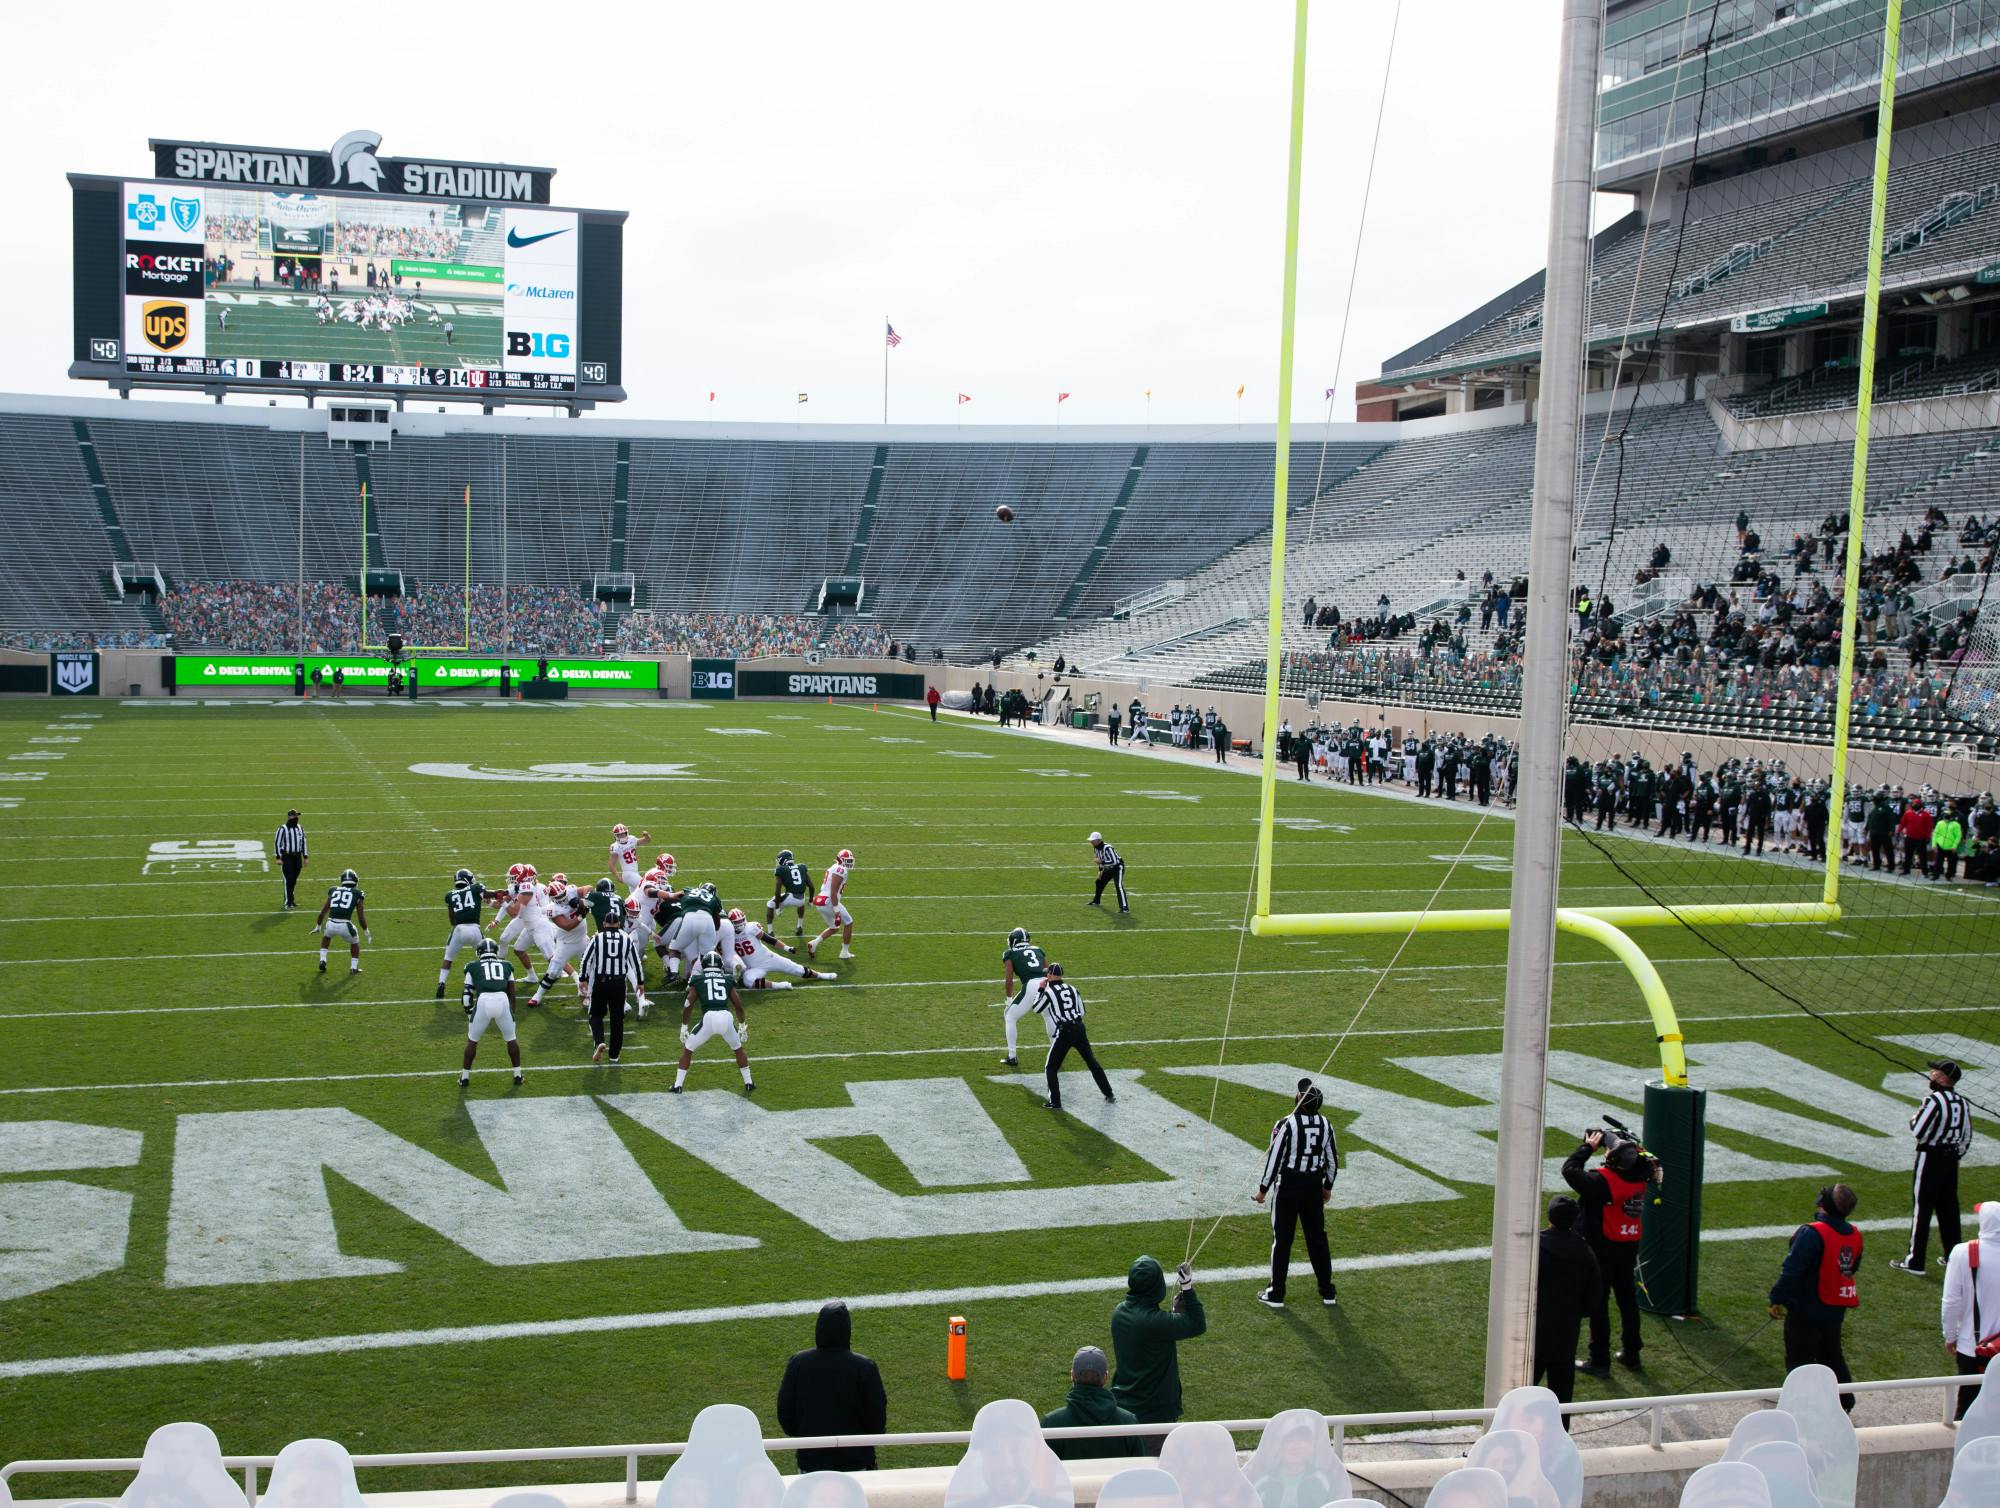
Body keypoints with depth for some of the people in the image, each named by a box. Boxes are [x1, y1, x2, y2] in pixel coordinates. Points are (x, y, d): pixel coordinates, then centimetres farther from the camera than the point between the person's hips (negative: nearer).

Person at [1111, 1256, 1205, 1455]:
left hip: (1123, 1404, 7)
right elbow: (1198, 1326, -18)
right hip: (1155, 1412, -7)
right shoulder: (1155, 1321, -27)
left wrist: (1175, 1311, 6)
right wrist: (1188, 1288, -16)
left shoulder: (1120, 1312, -3)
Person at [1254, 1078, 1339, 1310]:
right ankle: (1327, 1293, 22)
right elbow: (1333, 1160, 6)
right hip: (1314, 1186, 4)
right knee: (1317, 1238, 15)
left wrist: (1263, 1189, -4)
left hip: (1288, 1186, -4)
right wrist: (1328, 1186, 21)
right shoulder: (1325, 1124, -2)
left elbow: (1274, 1159, -14)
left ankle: (1276, 1295, 11)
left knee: (1282, 1240, 5)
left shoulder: (1286, 1125, -18)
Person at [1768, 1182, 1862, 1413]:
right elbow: (1852, 1269, 15)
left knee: (1799, 1358, 5)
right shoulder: (1854, 1235, 1)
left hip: (1807, 1309, -7)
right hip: (1837, 1310, 7)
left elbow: (1792, 1270, -23)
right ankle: (1844, 1401, 32)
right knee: (1831, 1353, 24)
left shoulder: (1812, 1233, -23)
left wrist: (1778, 1300, -14)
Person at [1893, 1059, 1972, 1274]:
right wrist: (1957, 1156, 22)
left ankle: (1915, 1262, -2)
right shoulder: (1962, 1102, 6)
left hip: (1930, 1157, -8)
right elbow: (1967, 1136, 12)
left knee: (1921, 1208, -3)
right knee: (1949, 1208, 16)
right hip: (1952, 1159, 8)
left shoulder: (1934, 1100, -18)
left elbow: (1918, 1131, -21)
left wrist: (1913, 1119, 0)